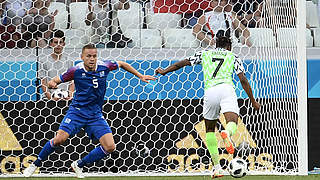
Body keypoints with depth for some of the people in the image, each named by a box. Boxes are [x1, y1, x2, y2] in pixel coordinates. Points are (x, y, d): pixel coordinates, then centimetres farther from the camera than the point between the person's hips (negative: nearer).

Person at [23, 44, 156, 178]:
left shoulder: (104, 66, -6)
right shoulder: (76, 70, -12)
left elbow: (121, 64, 13)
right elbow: (57, 80, -3)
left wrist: (140, 76, 15)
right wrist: (52, 83, -27)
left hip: (95, 115, 3)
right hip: (77, 111, -3)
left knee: (110, 147, -10)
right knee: (59, 139, -21)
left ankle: (79, 165, 9)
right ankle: (35, 164, 2)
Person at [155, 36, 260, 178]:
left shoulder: (205, 54, 25)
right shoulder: (232, 57, 22)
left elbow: (184, 63, 22)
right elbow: (243, 80, 15)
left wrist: (165, 71, 33)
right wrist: (253, 101, 18)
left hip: (209, 91, 2)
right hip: (226, 89, -1)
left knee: (210, 129, 17)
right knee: (232, 122, -17)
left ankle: (217, 167, 10)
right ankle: (227, 133, -56)